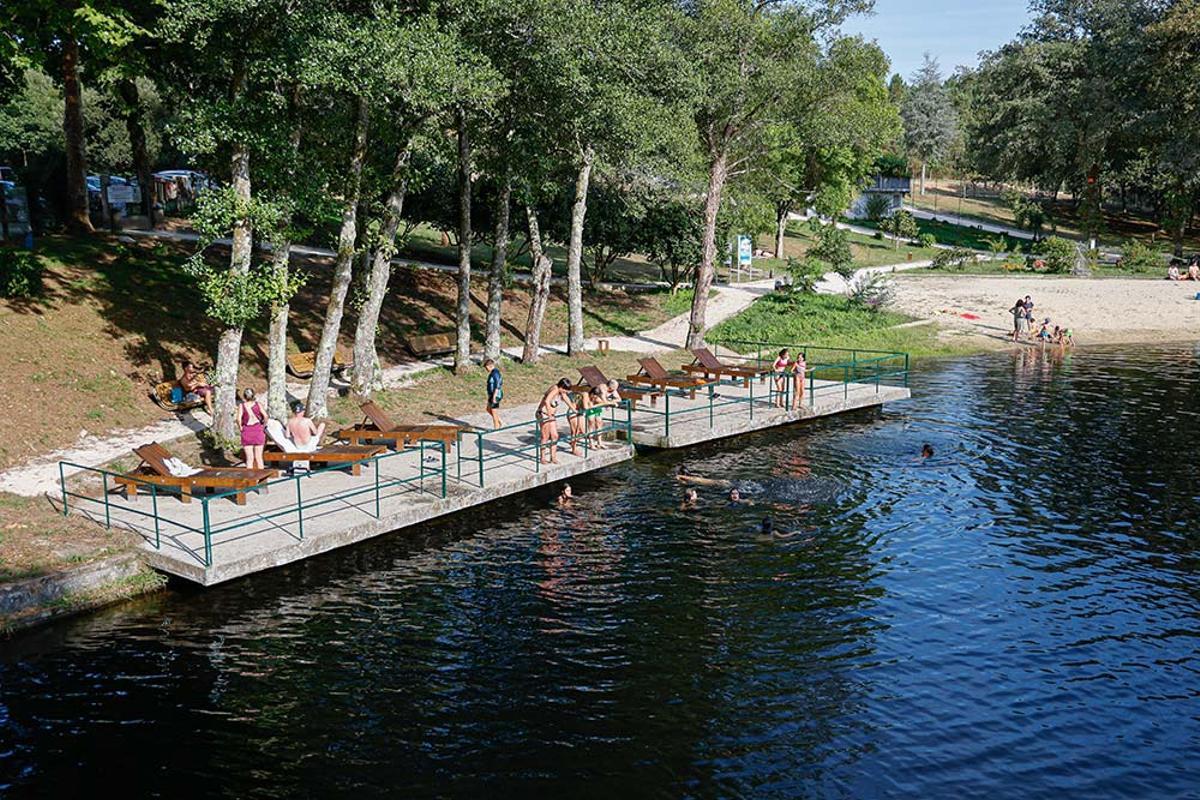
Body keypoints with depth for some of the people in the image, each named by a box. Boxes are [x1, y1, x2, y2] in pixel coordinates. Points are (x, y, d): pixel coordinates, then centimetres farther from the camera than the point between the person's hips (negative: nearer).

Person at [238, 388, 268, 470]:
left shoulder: (241, 405, -3)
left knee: (249, 458, 3)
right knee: (259, 457, 8)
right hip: (258, 430, 1)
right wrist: (263, 425, 3)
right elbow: (265, 416, -11)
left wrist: (241, 428, 1)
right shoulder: (257, 404, 0)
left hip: (247, 432, -1)